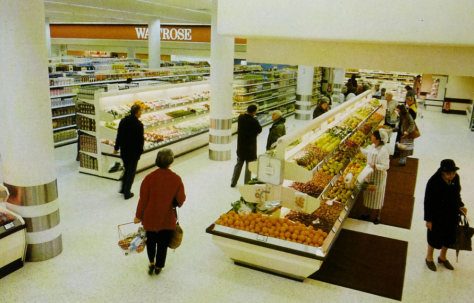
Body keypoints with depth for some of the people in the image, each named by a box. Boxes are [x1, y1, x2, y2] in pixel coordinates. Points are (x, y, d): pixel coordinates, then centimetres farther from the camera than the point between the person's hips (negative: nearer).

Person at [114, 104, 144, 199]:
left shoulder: (123, 121, -1)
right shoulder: (139, 125, -20)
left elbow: (119, 136, 6)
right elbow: (140, 140, -16)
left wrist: (116, 148, 17)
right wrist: (140, 151, 1)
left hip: (124, 151, 6)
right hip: (134, 152, -6)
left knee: (127, 169, 24)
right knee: (131, 172, 8)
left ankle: (123, 189, 32)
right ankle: (127, 193, 14)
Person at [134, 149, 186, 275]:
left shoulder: (149, 178, -17)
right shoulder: (176, 179, -15)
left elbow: (143, 199, -11)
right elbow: (180, 200, -8)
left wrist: (138, 216, 2)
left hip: (151, 217, 0)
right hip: (168, 219, 0)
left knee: (151, 240, 25)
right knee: (163, 242, 17)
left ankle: (151, 263, 22)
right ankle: (158, 266, 29)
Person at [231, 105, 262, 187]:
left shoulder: (240, 117, -3)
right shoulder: (253, 121, -21)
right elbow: (259, 130, -8)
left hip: (240, 147, 6)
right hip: (250, 147, -6)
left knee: (238, 164, 19)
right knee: (249, 166, 8)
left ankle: (233, 182, 26)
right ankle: (247, 183, 14)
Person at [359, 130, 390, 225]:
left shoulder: (383, 151, -26)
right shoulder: (372, 147, -2)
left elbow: (386, 166, -23)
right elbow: (365, 152, 20)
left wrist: (375, 166, -34)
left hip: (378, 177, -7)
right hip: (369, 175, 7)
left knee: (377, 196, 9)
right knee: (368, 195, 18)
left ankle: (378, 217, 27)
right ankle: (367, 214, 35)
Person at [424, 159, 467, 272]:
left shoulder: (456, 178, -11)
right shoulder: (434, 182, -26)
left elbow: (457, 194, 10)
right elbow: (428, 202, -18)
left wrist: (460, 205, -2)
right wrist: (428, 219, -14)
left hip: (452, 215, 5)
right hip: (437, 216, -5)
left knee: (449, 237, 19)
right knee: (435, 237, 13)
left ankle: (442, 257, 45)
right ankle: (429, 258, 38)